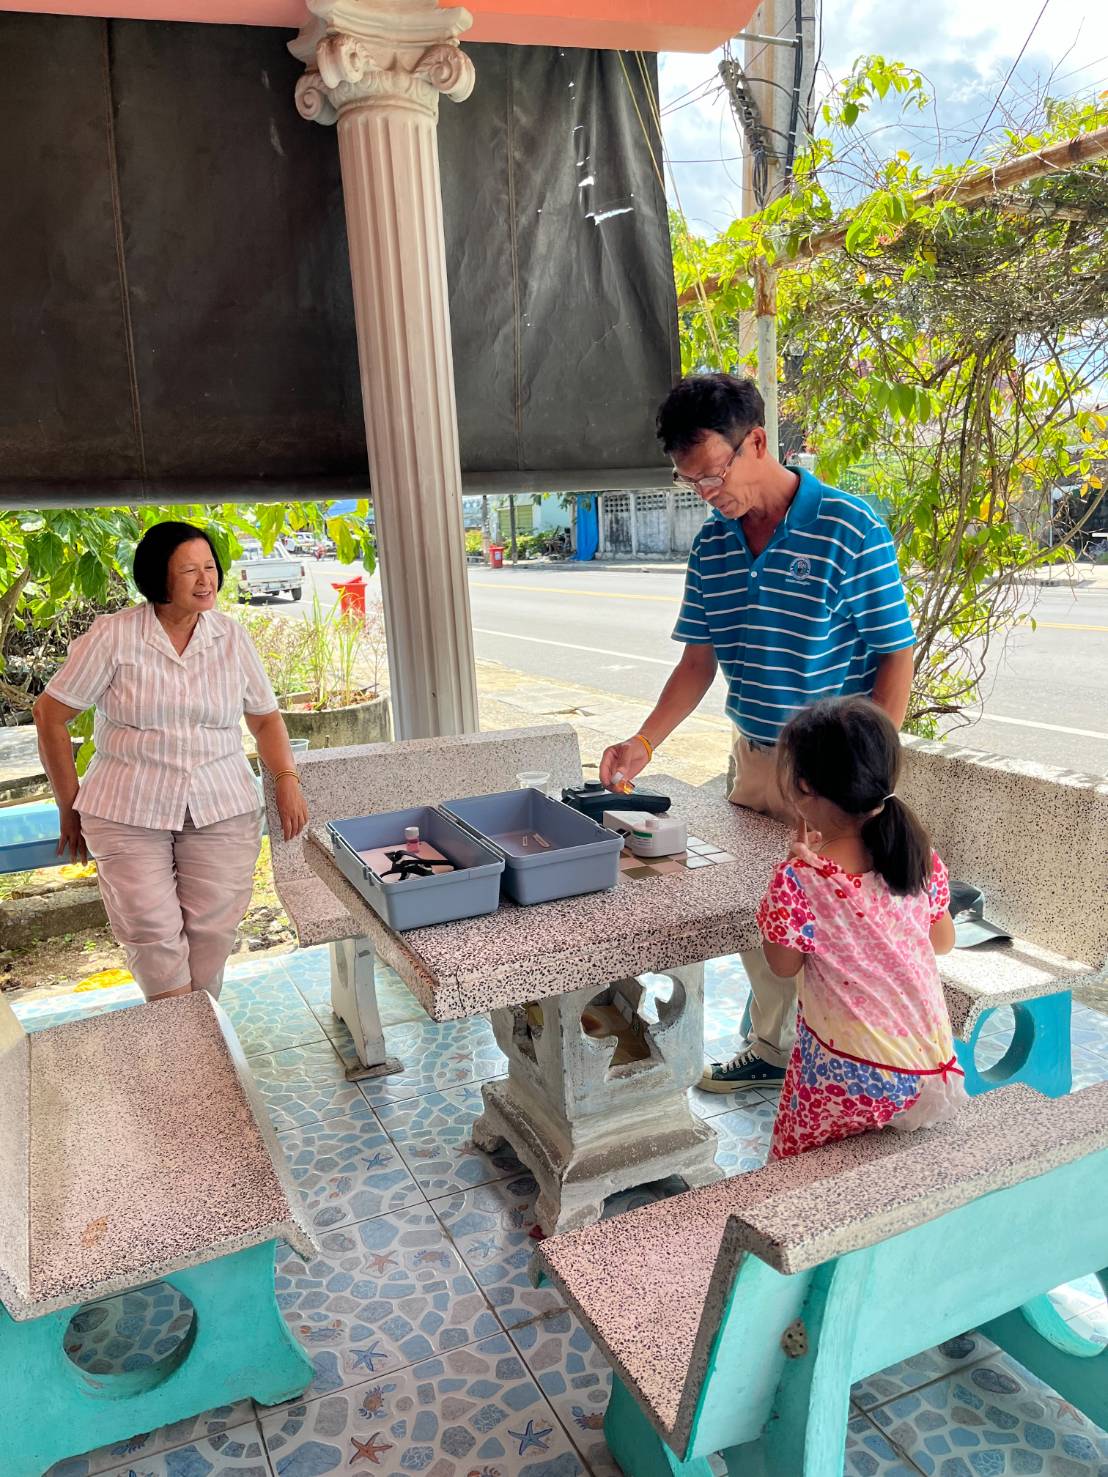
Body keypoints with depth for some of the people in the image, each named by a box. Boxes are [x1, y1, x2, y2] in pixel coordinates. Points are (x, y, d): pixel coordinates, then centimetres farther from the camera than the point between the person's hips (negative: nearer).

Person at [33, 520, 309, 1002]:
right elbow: (50, 713, -1)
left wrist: (287, 780, -4)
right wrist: (70, 807, 1)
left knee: (213, 932, 3)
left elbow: (265, 717, 12)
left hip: (222, 811, 2)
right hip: (128, 813, -2)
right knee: (152, 934, -3)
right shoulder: (114, 635, -7)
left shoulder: (232, 637, 3)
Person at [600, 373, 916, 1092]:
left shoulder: (850, 528, -14)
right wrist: (645, 742, -5)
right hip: (752, 759, 6)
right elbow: (700, 659, 8)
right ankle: (773, 1048, 37)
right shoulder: (713, 544, 4)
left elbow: (896, 657, -12)